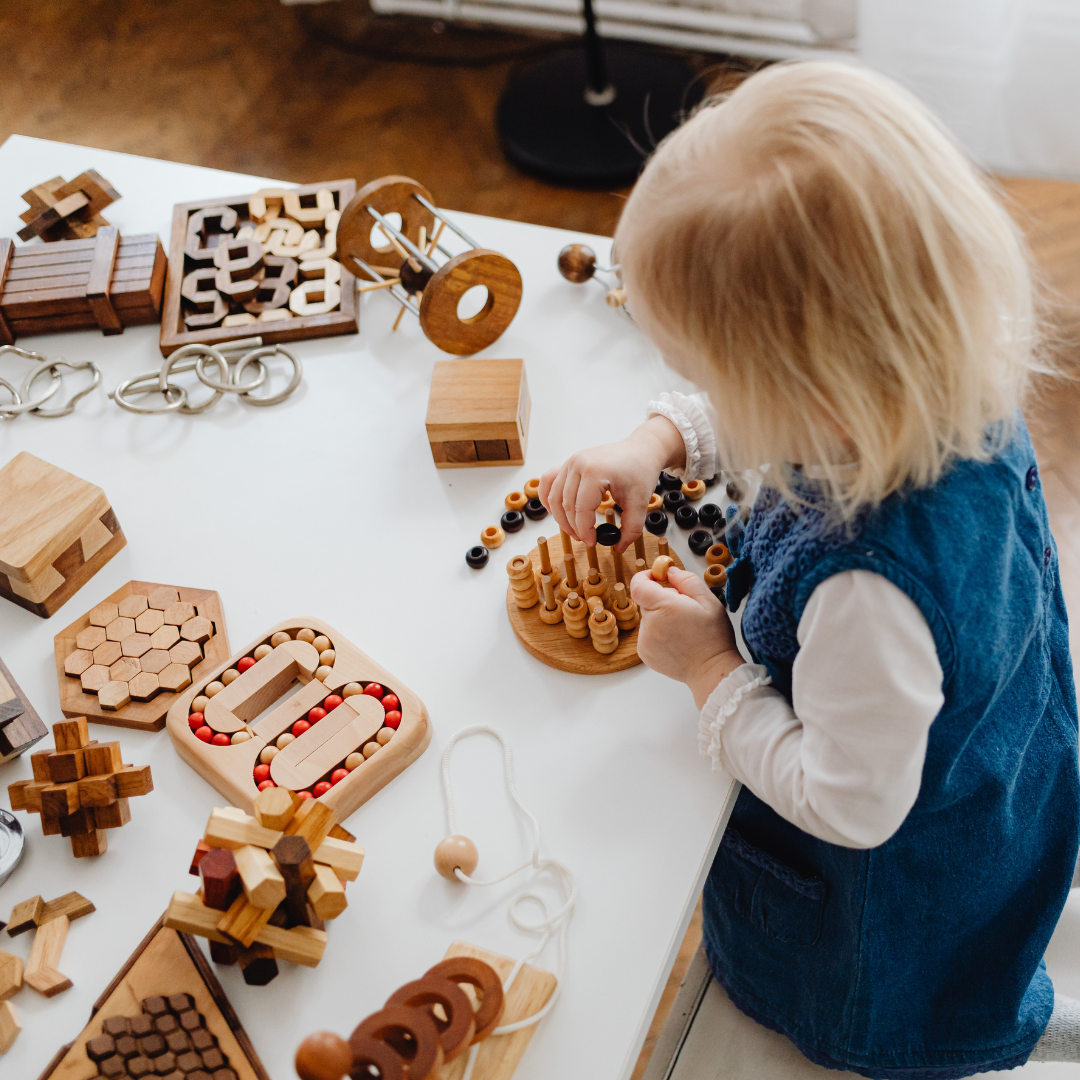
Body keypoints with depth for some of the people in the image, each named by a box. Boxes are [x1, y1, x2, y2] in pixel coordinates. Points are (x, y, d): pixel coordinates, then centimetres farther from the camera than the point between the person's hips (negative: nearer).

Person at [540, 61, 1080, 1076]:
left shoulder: (869, 596, -50)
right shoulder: (957, 387, -25)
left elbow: (852, 808, -31)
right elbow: (766, 419, -1)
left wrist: (712, 670, -23)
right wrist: (659, 441, -13)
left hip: (899, 870, -7)